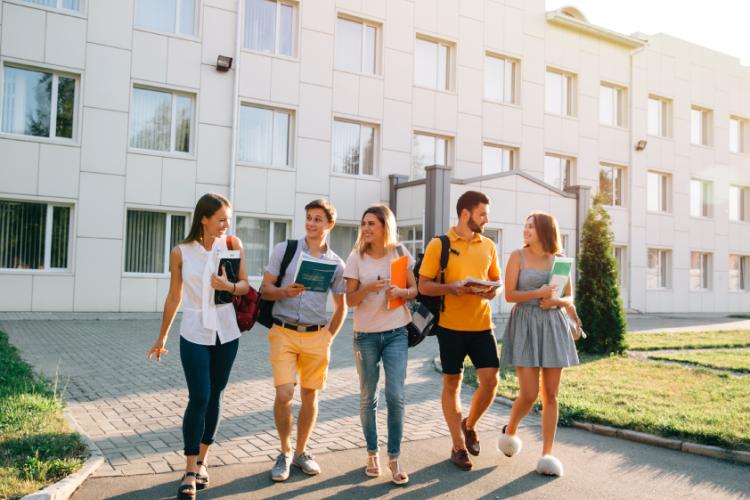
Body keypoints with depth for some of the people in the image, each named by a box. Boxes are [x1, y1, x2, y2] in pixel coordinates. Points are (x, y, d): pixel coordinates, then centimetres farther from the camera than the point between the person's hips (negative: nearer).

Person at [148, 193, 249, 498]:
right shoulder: (181, 253, -6)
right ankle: (190, 472, 4)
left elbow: (245, 285, 0)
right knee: (198, 399, -7)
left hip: (226, 334, 2)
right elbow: (174, 297, 3)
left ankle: (201, 461, 26)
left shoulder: (233, 244, -3)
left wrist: (229, 287, -23)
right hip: (194, 334, -2)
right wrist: (162, 337, 10)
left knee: (214, 398, 10)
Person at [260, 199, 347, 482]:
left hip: (316, 336, 2)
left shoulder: (336, 263, 7)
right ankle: (284, 452, 13)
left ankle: (300, 452, 27)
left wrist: (329, 336, 5)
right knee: (284, 394, -10)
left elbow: (341, 307, 14)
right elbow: (265, 289, 2)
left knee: (310, 395, 8)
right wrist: (285, 292, -18)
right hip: (283, 333, -2)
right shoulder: (284, 250, 3)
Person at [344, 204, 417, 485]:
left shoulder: (400, 254, 1)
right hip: (365, 335, 0)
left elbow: (414, 289, 6)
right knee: (368, 397, 9)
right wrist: (368, 288, -23)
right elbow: (349, 300, -3)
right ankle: (372, 454, 25)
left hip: (396, 333, 0)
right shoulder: (356, 257, -2)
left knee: (395, 395, -6)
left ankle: (394, 458, 8)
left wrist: (400, 292, -16)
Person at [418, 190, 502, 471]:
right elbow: (423, 286, -4)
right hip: (451, 325, -3)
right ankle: (458, 446, 20)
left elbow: (496, 280, 19)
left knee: (490, 380, -1)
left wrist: (493, 291, -5)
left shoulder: (488, 246, 9)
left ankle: (469, 425, 28)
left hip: (481, 324, 4)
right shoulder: (439, 245, -4)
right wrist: (451, 288, -21)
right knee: (452, 383, 6)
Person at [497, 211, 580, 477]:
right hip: (525, 325, -3)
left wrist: (556, 301, -10)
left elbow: (569, 299, 11)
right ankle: (510, 430, 23)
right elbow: (509, 295, -6)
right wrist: (538, 294, -20)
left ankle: (547, 454, 11)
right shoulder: (517, 256, -1)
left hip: (553, 326, 3)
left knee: (550, 395, 3)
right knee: (529, 394, -7)